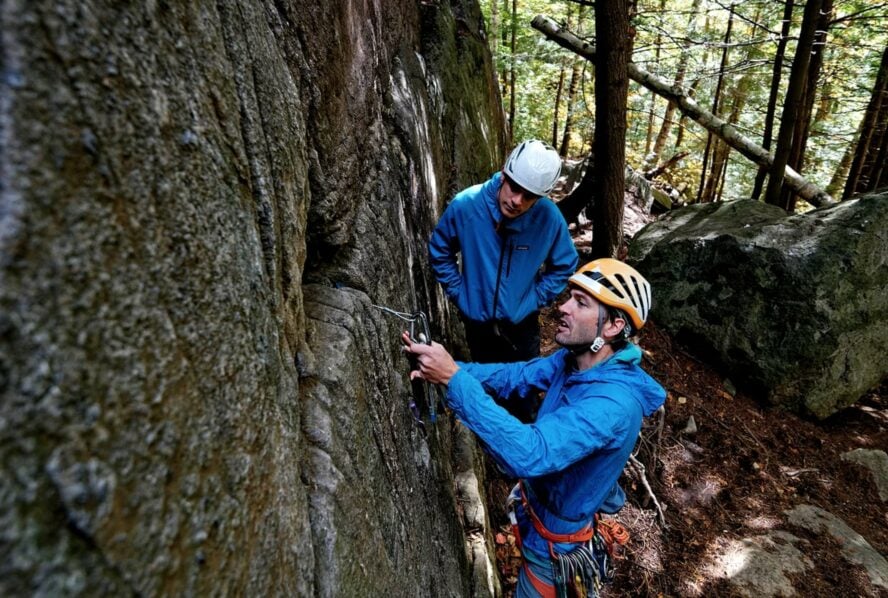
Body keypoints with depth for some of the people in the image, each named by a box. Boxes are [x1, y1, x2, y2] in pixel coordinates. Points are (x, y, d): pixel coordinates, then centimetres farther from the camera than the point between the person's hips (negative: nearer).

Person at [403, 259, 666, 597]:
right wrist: (443, 368, -21)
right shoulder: (574, 359, -12)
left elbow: (530, 454, -47)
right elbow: (516, 376, -5)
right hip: (536, 501, 8)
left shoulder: (615, 403, -38)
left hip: (556, 534, -7)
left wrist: (454, 379, -47)